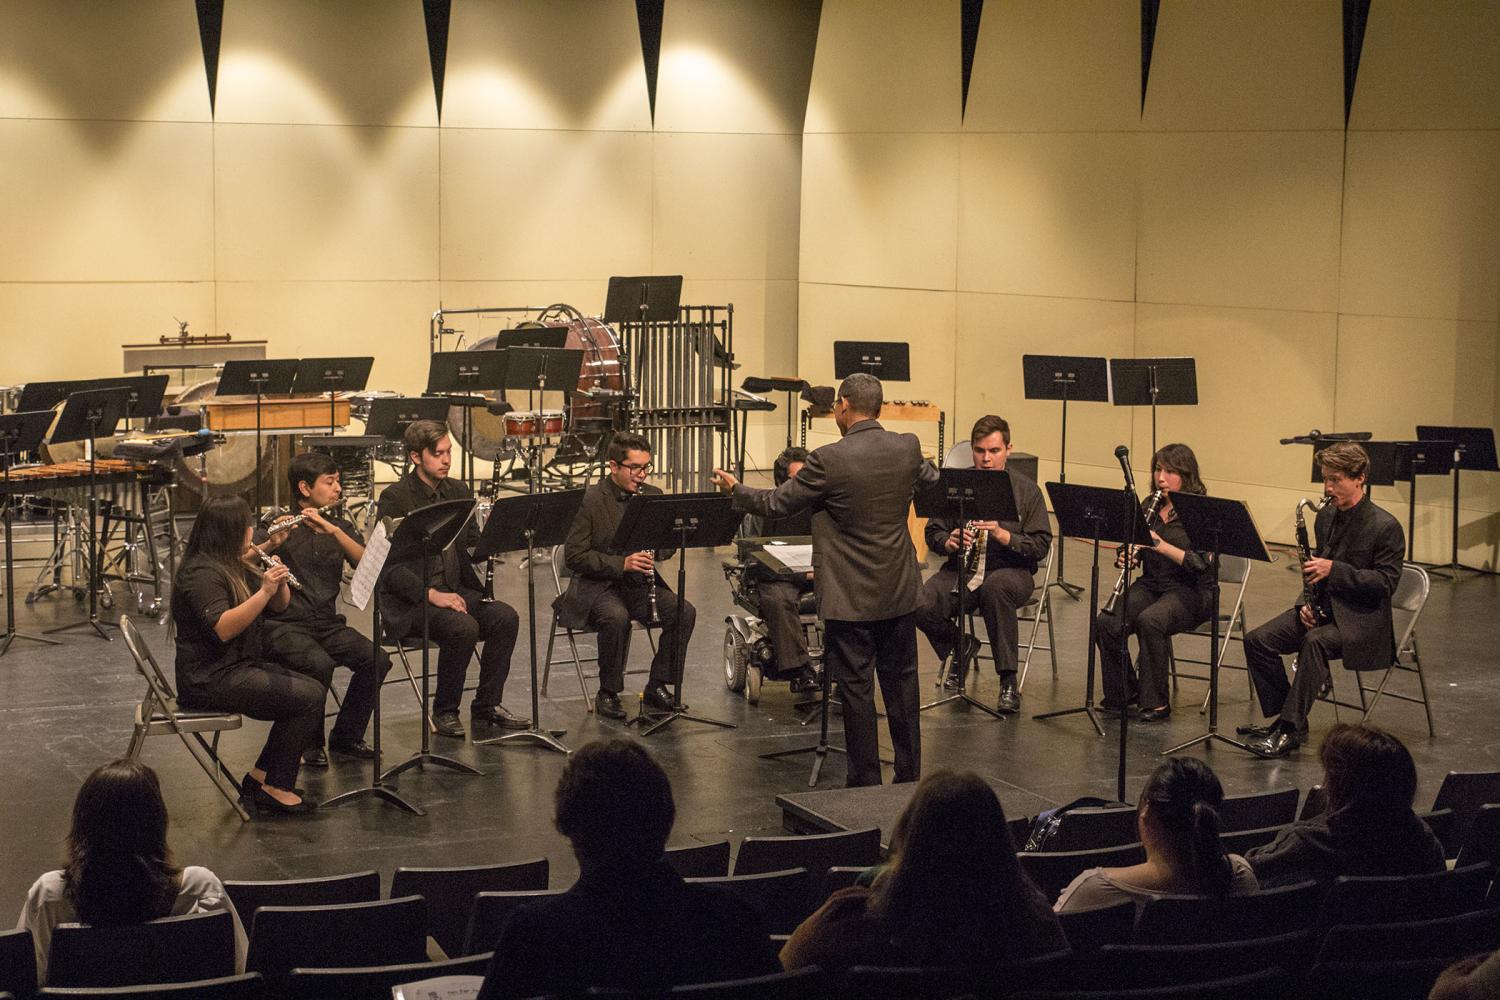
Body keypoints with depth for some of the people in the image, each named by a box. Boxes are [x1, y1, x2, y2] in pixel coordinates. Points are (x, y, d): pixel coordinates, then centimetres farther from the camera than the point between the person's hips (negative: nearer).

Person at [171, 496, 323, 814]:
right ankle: (276, 787, -8)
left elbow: (280, 605, 16)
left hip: (241, 666, 10)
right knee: (308, 697, -17)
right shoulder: (201, 573, -16)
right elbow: (223, 629, -29)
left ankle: (261, 775, 5)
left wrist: (280, 582, -5)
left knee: (311, 689, -2)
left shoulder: (235, 568, 15)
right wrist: (264, 591, -31)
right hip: (210, 678, -10)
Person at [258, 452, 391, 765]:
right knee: (319, 664, -33)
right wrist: (270, 545, -30)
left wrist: (332, 530, -19)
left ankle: (346, 736, -2)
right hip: (285, 625, -4)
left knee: (376, 659, -20)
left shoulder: (340, 527, 12)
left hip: (327, 622, 4)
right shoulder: (278, 527, -1)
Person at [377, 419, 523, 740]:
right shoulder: (394, 498, -9)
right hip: (410, 601, -6)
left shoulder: (458, 491, 11)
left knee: (506, 617, -19)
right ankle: (444, 712, -12)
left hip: (455, 589, 6)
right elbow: (389, 566, -15)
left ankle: (487, 706, -6)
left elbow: (473, 548, 13)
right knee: (463, 627, -31)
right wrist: (431, 594, -24)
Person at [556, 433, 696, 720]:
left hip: (639, 584, 5)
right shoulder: (589, 500, -11)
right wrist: (621, 563, -24)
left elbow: (668, 548, 12)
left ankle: (657, 687, -5)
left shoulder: (652, 496, 7)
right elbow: (574, 556, -14)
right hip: (598, 586, -5)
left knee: (685, 612, -19)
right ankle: (608, 694, -16)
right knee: (617, 618, -36)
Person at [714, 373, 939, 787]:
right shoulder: (908, 448, -3)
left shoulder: (829, 460, -18)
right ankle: (909, 775, 22)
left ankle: (866, 782, 9)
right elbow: (933, 483, 19)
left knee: (856, 688, 4)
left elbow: (776, 504, -8)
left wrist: (735, 489, 9)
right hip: (899, 595, 5)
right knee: (901, 681, 14)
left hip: (851, 598, -5)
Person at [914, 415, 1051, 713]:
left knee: (995, 587, -40)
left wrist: (1003, 535, -22)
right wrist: (949, 542, -13)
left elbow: (1041, 545, -5)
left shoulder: (1026, 489, 1)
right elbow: (933, 532, 11)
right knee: (922, 607, -28)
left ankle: (1009, 682, -27)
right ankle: (960, 647, 7)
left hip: (1010, 571, -2)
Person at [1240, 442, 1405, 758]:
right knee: (1258, 640, -11)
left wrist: (1334, 570, -24)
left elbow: (1386, 583, -16)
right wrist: (1307, 601, 2)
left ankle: (1291, 730, -32)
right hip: (1323, 608, 8)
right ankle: (1282, 717, -3)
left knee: (1315, 642, -36)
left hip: (1362, 618, -8)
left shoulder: (1386, 527, -12)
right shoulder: (1326, 517, 10)